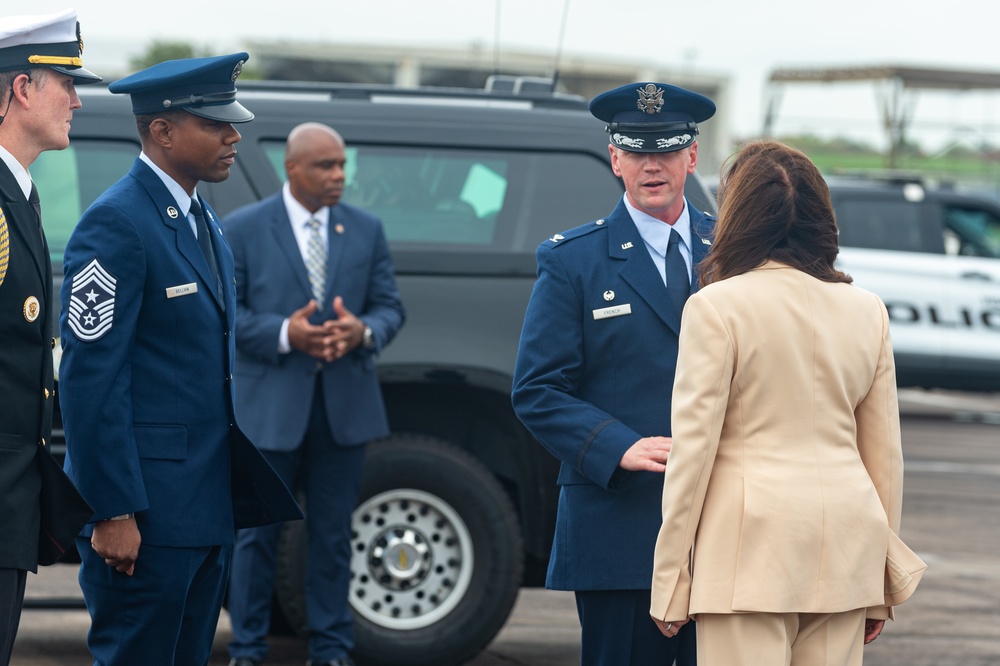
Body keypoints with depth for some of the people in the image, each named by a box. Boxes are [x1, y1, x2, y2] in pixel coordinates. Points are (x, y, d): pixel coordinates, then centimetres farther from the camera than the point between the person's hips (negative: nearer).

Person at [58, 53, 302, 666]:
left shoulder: (204, 221, 16)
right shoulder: (116, 224, -13)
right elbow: (90, 378, -17)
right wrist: (113, 514, -20)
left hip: (209, 509, 9)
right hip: (144, 511, -9)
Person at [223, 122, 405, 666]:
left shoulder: (366, 230, 9)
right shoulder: (242, 229, 0)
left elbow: (390, 307, 8)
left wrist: (363, 331, -15)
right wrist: (285, 335, -18)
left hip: (344, 408, 3)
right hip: (270, 407, -3)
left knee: (332, 534, 8)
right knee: (258, 533, 3)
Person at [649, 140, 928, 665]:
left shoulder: (716, 307, -6)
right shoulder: (866, 311, 9)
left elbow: (693, 448, -7)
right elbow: (884, 453, 12)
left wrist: (670, 582, -1)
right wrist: (882, 587, 19)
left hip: (753, 543, -5)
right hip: (845, 547, 5)